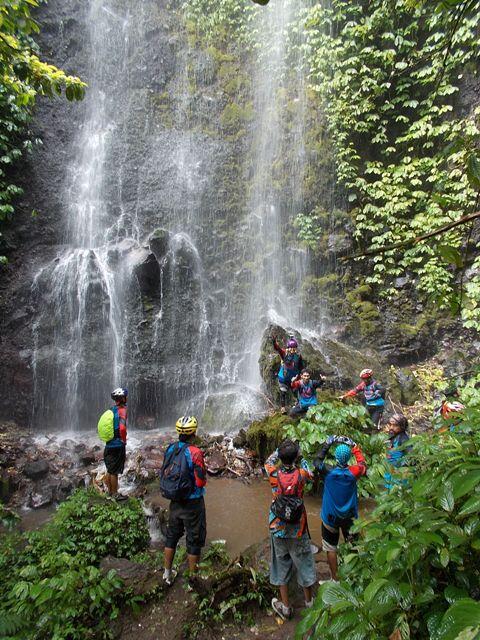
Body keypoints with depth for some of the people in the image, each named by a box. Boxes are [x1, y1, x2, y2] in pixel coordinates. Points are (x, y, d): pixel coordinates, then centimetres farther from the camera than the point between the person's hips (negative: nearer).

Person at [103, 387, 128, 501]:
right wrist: (124, 440, -14)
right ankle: (115, 494, 16)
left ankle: (109, 491, 32)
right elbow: (122, 428, -30)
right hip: (118, 446, -8)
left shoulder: (111, 410, 7)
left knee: (109, 470, 19)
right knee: (114, 472, 4)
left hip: (108, 445, 8)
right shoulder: (122, 410, -17)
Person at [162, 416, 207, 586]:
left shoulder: (170, 449, -6)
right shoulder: (195, 452, -24)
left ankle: (167, 573, 38)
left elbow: (164, 474, 5)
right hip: (193, 503, -5)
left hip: (175, 502, 5)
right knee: (194, 540, 12)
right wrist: (204, 476, -1)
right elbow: (201, 481, -22)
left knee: (172, 536, 23)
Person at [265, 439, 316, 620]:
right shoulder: (300, 474, -19)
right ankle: (309, 600, 39)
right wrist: (301, 457, 11)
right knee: (303, 562, 20)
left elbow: (268, 461, 6)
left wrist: (280, 449, 10)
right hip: (298, 528, 0)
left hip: (278, 528, 0)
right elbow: (311, 474, 5)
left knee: (281, 564, 17)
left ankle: (285, 606, 28)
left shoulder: (274, 474, -18)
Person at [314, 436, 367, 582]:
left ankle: (335, 579, 24)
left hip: (330, 517, -2)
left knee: (331, 549, 13)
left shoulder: (328, 472, -23)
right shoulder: (354, 472, -19)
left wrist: (327, 444, -7)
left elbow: (316, 461, -5)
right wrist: (353, 445, 0)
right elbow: (362, 463, 2)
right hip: (349, 516, 3)